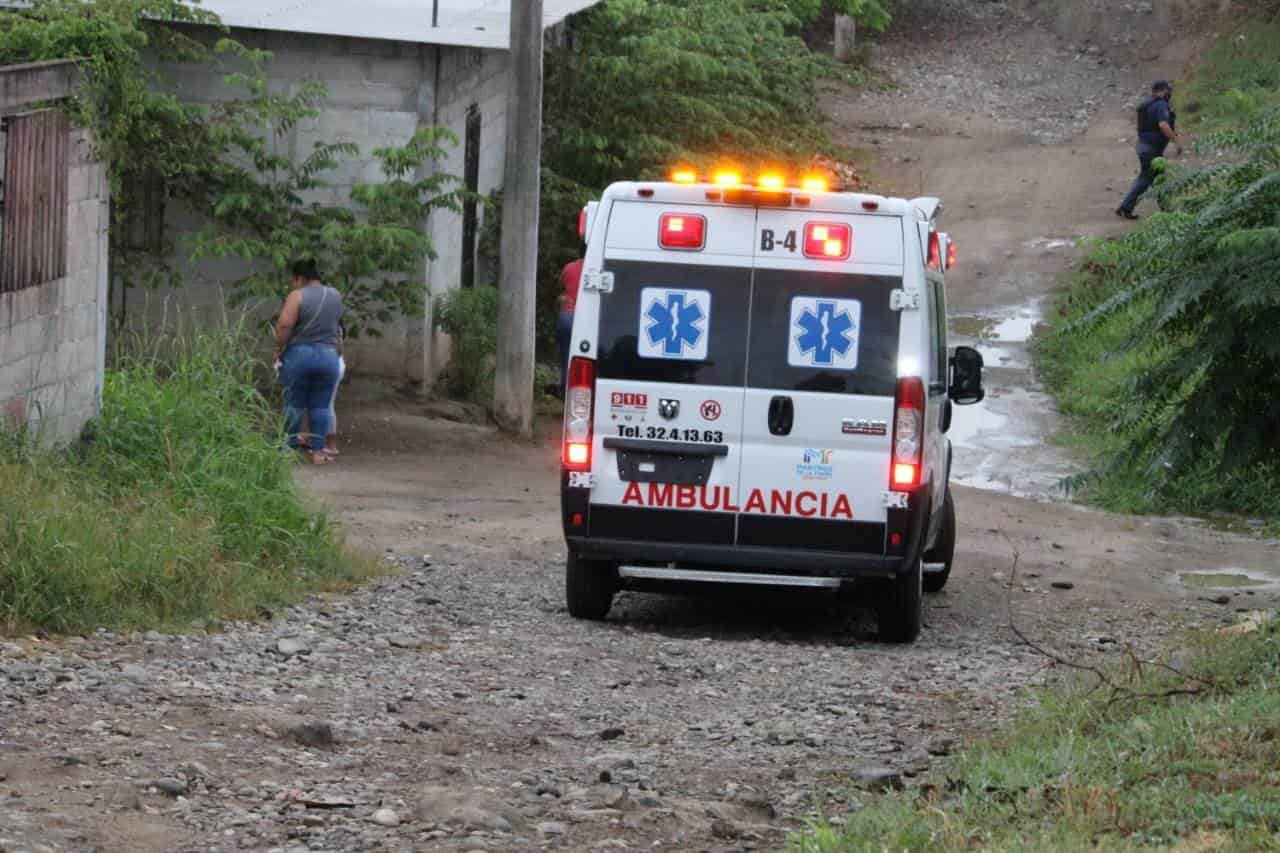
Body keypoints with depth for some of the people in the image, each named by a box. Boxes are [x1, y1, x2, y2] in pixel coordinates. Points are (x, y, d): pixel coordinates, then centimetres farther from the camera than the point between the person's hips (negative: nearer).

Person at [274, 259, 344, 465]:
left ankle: (290, 446, 13)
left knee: (294, 403, 6)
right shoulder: (335, 296, 9)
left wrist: (279, 348, -7)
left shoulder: (298, 296, -9)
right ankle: (318, 451, 4)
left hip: (298, 355, -4)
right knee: (320, 406, 6)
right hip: (329, 356, 4)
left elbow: (284, 324, -19)